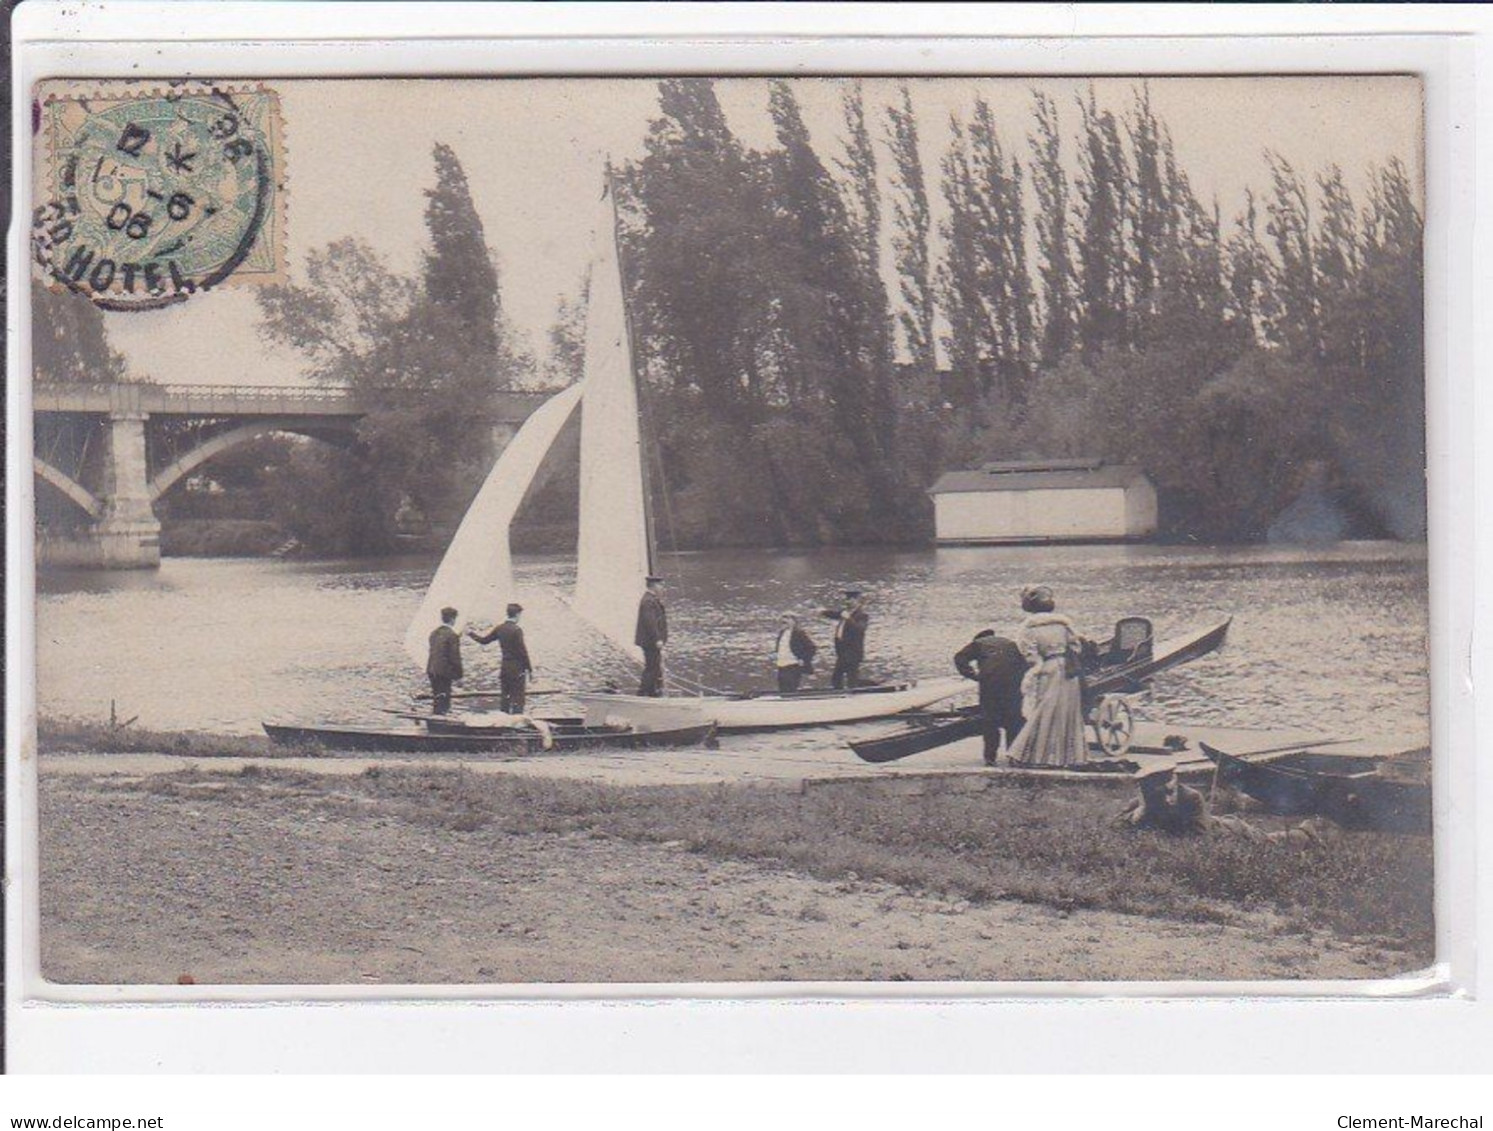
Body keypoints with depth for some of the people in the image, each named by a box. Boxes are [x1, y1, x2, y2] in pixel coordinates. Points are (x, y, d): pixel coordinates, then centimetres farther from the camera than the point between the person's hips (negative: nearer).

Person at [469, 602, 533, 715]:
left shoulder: (500, 629, 3)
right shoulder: (516, 630, -16)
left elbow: (484, 640, 14)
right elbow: (522, 651, -16)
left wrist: (472, 634, 32)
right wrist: (529, 669, -9)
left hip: (504, 667, 7)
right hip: (517, 668, -7)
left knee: (504, 696, 14)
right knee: (518, 698, -2)